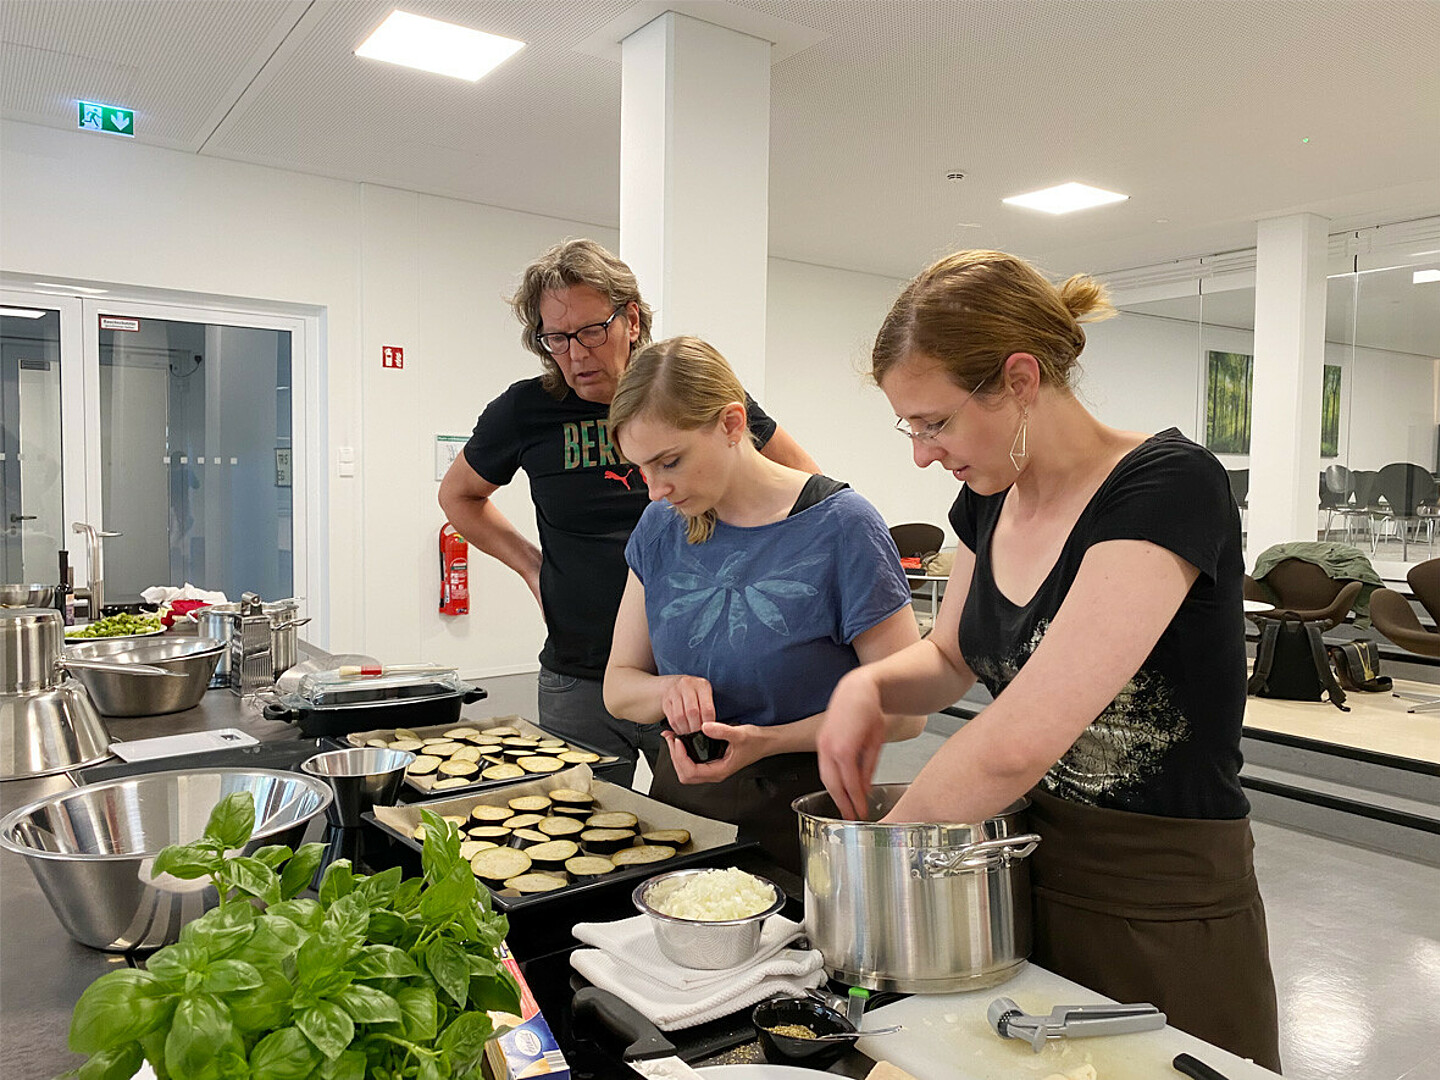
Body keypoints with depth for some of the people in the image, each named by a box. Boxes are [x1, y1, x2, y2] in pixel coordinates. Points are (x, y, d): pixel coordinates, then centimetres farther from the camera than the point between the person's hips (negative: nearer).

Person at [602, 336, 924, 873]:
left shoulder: (841, 526, -17)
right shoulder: (660, 528, 0)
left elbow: (903, 710, -13)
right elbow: (618, 687, 5)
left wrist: (768, 740, -25)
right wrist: (669, 690, -17)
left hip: (801, 811, -4)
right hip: (680, 796, 4)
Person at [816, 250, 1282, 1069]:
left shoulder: (1170, 487, -24)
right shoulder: (988, 501, 0)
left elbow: (1019, 739, -32)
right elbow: (952, 658, 14)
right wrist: (869, 684, -7)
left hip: (1165, 915, -6)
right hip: (1025, 876, 7)